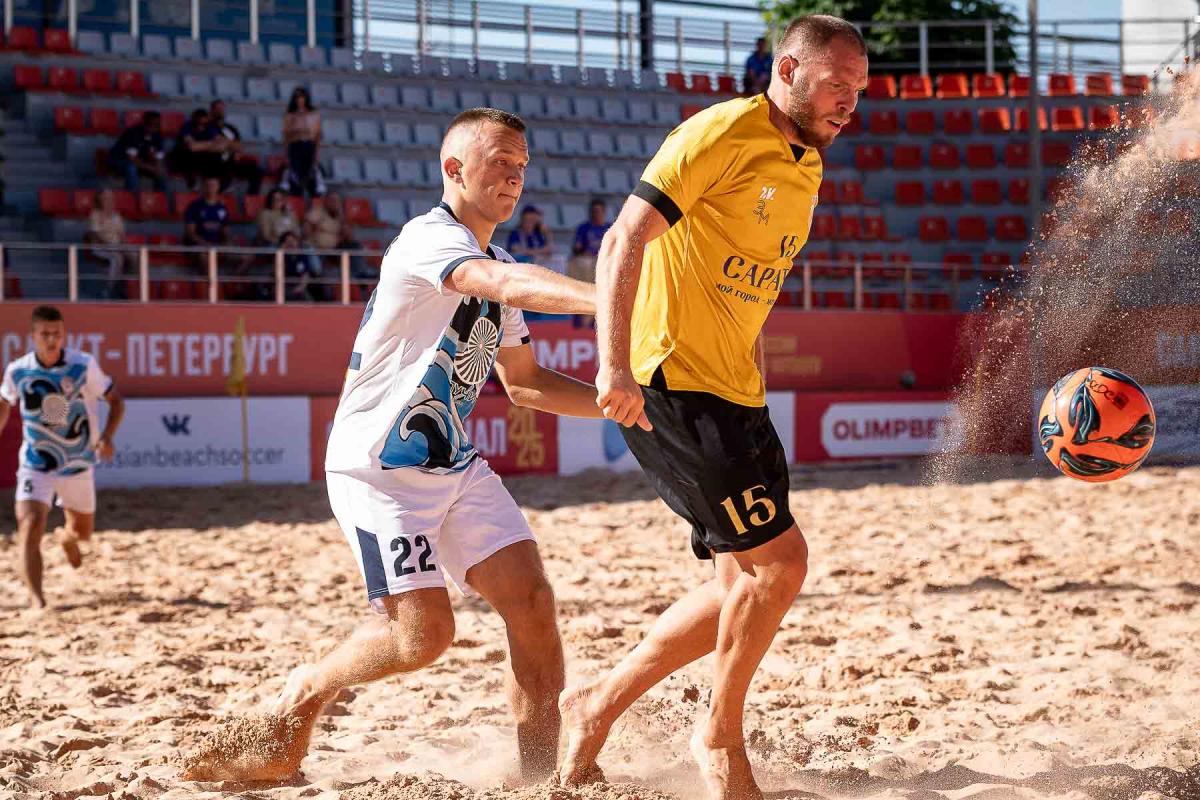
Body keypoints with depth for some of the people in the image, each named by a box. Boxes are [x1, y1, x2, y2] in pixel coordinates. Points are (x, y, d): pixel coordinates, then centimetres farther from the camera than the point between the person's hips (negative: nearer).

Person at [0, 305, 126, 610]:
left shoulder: (84, 365, -15)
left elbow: (115, 401, -7)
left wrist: (106, 436, -23)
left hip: (78, 461, 1)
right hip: (36, 464, -1)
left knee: (83, 530, 18)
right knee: (30, 527, -23)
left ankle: (68, 539, 58)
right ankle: (36, 600, -26)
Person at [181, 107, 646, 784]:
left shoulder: (495, 267, 14)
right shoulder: (429, 239, -15)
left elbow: (525, 383, 21)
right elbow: (507, 285, -35)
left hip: (455, 467, 8)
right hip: (378, 468, -8)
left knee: (531, 597, -8)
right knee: (424, 634, -15)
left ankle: (542, 775, -2)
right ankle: (301, 697, 11)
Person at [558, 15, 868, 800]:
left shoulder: (804, 168, 15)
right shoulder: (723, 134, -12)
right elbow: (625, 240, -18)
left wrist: (754, 398, 20)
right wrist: (615, 364, -27)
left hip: (731, 394, 9)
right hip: (671, 383, -9)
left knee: (745, 584, 9)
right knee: (778, 559, -11)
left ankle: (599, 707, 20)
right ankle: (722, 736, 7)